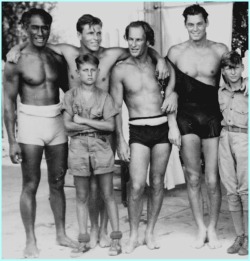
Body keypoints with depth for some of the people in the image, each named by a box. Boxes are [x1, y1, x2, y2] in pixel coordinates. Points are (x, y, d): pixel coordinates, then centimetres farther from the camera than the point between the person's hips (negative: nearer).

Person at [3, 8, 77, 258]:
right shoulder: (16, 61, -6)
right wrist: (12, 140, -11)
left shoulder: (56, 58, 7)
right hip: (30, 124, -4)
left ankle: (61, 234, 25)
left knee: (58, 183, 11)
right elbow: (8, 102, -6)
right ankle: (30, 241, 12)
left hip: (57, 122, 4)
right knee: (30, 185, 2)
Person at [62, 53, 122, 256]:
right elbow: (68, 125, -4)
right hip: (78, 147, 1)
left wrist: (83, 121, -9)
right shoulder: (71, 95, 5)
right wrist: (98, 124, -8)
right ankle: (83, 239, 15)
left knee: (108, 194, 3)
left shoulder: (104, 96, 3)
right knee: (82, 195, 7)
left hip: (101, 146, -1)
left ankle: (116, 238, 9)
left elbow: (110, 126, -5)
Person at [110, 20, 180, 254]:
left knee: (157, 184, 7)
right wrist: (120, 140, -3)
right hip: (138, 131, -2)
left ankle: (150, 232, 20)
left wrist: (173, 126, -3)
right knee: (137, 186, -10)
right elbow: (116, 108, 1)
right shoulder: (120, 70, -1)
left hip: (162, 128, 2)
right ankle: (133, 236, 6)